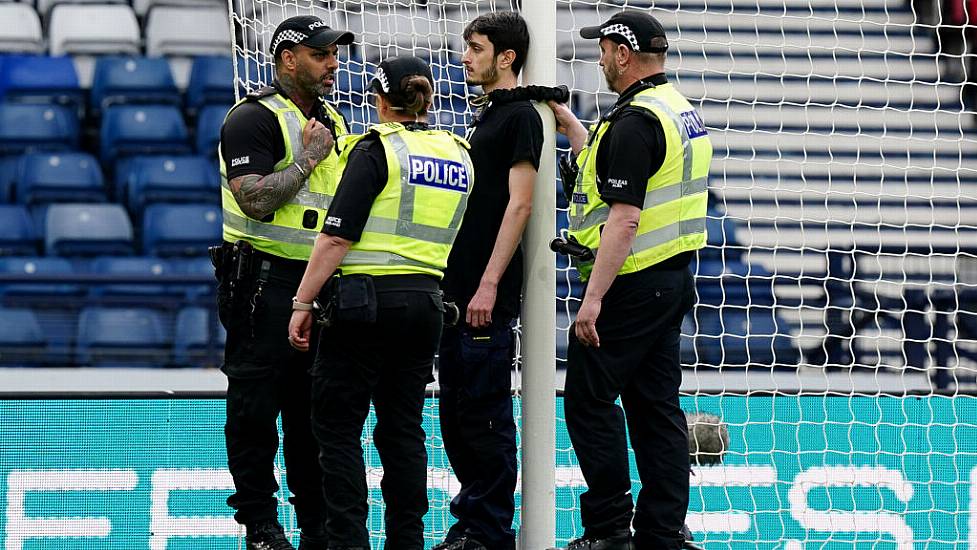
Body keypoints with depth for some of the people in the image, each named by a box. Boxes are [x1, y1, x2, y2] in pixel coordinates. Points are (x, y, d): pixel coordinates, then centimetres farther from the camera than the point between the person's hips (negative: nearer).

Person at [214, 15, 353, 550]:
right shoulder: (253, 118, -10)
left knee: (316, 407, 9)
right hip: (264, 279, -8)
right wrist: (308, 157, -15)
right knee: (256, 405, -4)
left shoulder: (333, 122, 16)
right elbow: (256, 199, -21)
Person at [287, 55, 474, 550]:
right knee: (403, 425, 12)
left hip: (366, 298, -6)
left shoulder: (377, 148, -8)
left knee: (337, 424, 1)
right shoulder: (459, 155, 10)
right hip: (426, 300, 6)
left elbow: (337, 236, -12)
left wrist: (303, 303, -9)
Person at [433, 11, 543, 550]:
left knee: (486, 414, -5)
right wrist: (452, 280, 19)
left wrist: (489, 284, -20)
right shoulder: (484, 114, 18)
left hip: (488, 295, -9)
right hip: (456, 290, 9)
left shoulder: (520, 115, -10)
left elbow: (519, 204, -16)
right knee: (455, 412, 12)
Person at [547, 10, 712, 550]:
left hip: (632, 284, -10)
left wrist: (593, 297, -23)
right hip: (672, 279, 10)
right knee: (656, 405, 10)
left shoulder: (635, 120, -17)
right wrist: (569, 124, 32)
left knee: (589, 399, -3)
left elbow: (624, 217, -23)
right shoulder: (679, 110, 14)